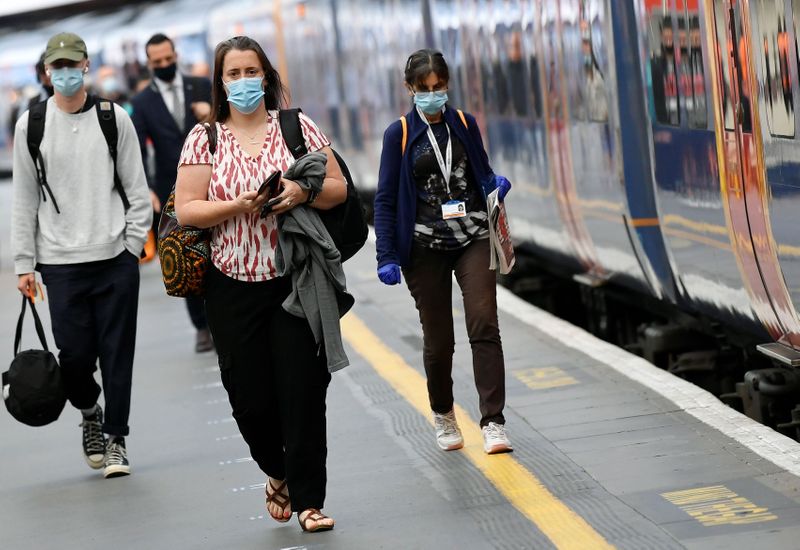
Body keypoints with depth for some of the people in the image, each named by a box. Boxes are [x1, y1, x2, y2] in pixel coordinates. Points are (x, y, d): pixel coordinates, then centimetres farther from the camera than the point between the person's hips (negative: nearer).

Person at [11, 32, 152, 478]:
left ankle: (115, 438, 13)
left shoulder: (114, 119, 4)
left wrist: (133, 245, -1)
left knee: (117, 354, 1)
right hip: (61, 262, 0)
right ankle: (89, 410, 28)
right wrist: (25, 264, 4)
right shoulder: (31, 126, 4)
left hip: (116, 259, 0)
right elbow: (24, 201, 6)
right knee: (75, 353, -2)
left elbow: (137, 190, 7)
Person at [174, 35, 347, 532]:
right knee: (250, 396, 3)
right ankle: (278, 474, 32)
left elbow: (338, 189, 7)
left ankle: (309, 501, 3)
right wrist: (239, 206, -17)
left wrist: (304, 192, -14)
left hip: (296, 281, -1)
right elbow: (186, 210, -2)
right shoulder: (204, 138, 4)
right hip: (234, 287, 1)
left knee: (303, 391, -5)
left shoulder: (298, 127, 5)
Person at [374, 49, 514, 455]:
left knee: (484, 325, -14)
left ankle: (493, 423, -16)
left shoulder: (465, 124, 7)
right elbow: (386, 199, -2)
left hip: (473, 239, 1)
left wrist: (494, 184, -6)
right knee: (438, 339, 5)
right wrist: (387, 257, -10)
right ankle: (442, 415, 30)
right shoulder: (399, 135, -1)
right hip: (425, 248, -1)